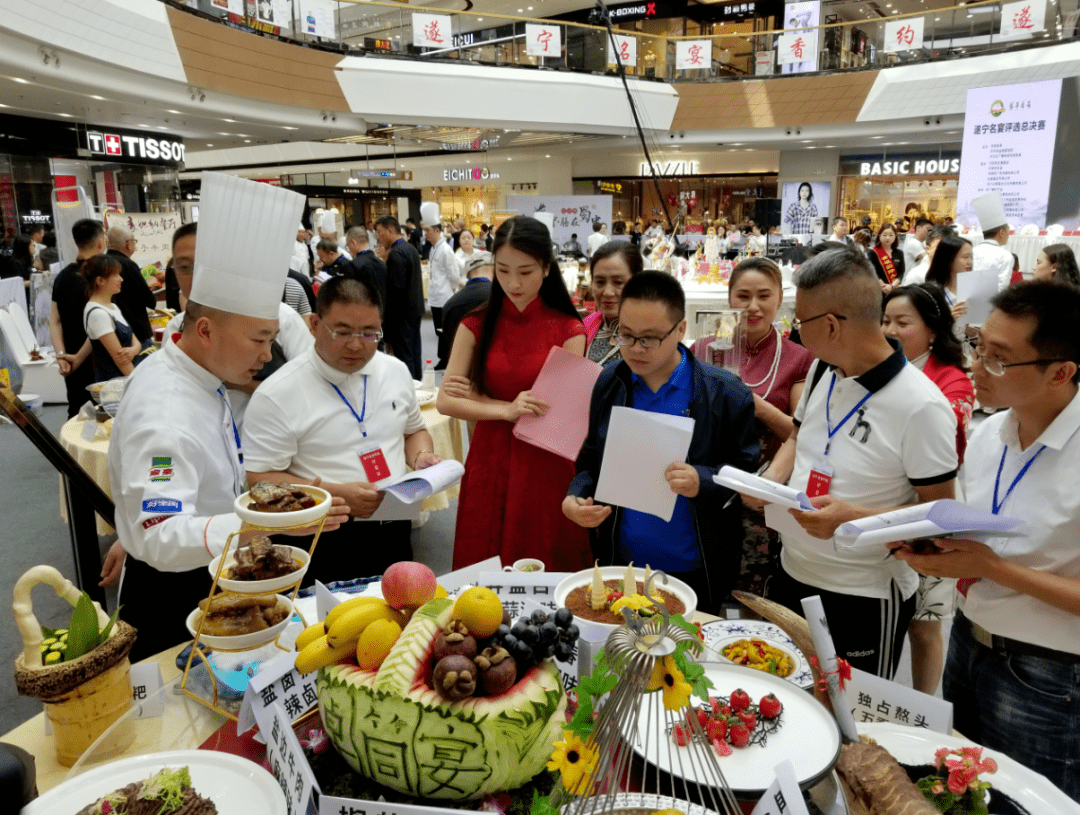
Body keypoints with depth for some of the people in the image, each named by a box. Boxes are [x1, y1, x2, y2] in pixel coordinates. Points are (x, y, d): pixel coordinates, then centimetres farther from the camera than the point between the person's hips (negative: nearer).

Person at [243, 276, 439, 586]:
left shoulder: (396, 371, 4)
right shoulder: (277, 395, -13)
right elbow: (259, 479, -14)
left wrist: (422, 456, -4)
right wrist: (336, 495, -23)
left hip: (394, 534, 5)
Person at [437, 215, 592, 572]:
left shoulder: (569, 331, -1)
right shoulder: (476, 326, 4)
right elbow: (445, 402, -3)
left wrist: (478, 398, -8)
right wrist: (508, 410, -18)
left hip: (546, 471, -1)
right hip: (489, 466, 1)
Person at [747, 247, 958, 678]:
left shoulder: (920, 406, -23)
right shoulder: (821, 370, -1)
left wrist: (854, 518, -29)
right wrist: (772, 479, -5)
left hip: (867, 596, -6)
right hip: (792, 574, 7)